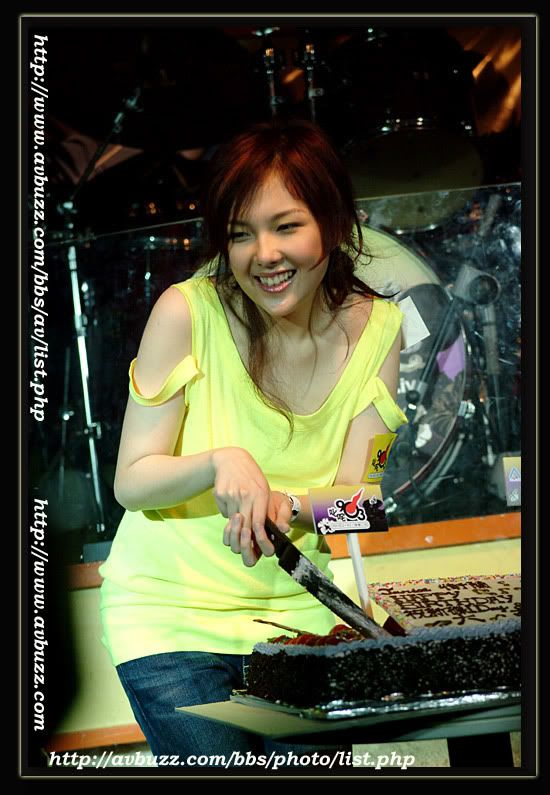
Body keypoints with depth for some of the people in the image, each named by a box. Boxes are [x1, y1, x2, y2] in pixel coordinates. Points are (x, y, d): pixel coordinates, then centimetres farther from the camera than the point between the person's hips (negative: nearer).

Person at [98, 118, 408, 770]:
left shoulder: (376, 328, -4)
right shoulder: (187, 312, -14)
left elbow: (351, 495, -5)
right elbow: (131, 483, -10)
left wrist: (286, 507, -26)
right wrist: (220, 462, -29)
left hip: (298, 605, 3)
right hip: (175, 611, -3)